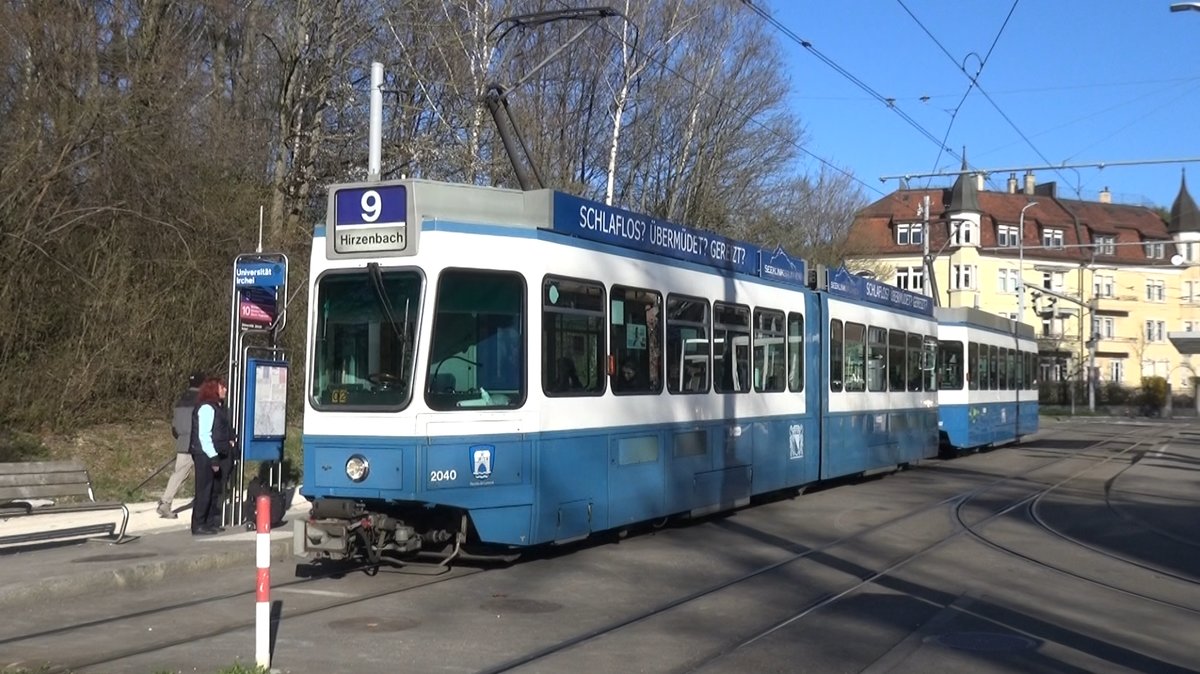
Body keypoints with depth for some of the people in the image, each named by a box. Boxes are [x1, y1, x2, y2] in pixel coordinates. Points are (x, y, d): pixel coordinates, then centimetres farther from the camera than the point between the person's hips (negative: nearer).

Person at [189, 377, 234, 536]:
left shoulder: (218, 407, 14)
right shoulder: (206, 407, -15)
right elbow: (203, 435, -21)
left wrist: (229, 441, 6)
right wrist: (213, 458, -22)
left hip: (215, 455, 10)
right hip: (206, 456, -10)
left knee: (215, 490, 15)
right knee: (204, 491, -4)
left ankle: (211, 523, 23)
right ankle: (198, 526, 2)